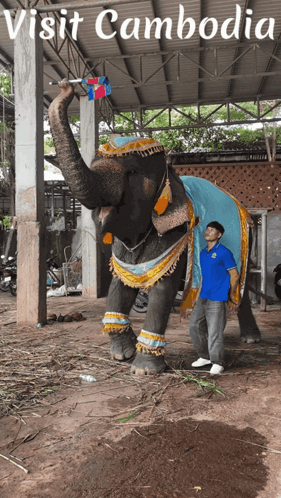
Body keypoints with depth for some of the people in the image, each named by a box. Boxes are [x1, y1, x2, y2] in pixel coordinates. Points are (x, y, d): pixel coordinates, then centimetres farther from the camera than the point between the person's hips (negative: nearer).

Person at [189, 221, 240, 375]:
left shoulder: (224, 253, -11)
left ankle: (217, 364, 14)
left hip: (217, 300, -8)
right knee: (195, 326, 11)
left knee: (214, 332, -4)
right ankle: (205, 357, 28)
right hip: (203, 298, 8)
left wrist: (231, 295, 1)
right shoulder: (203, 253, 13)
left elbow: (235, 275, -7)